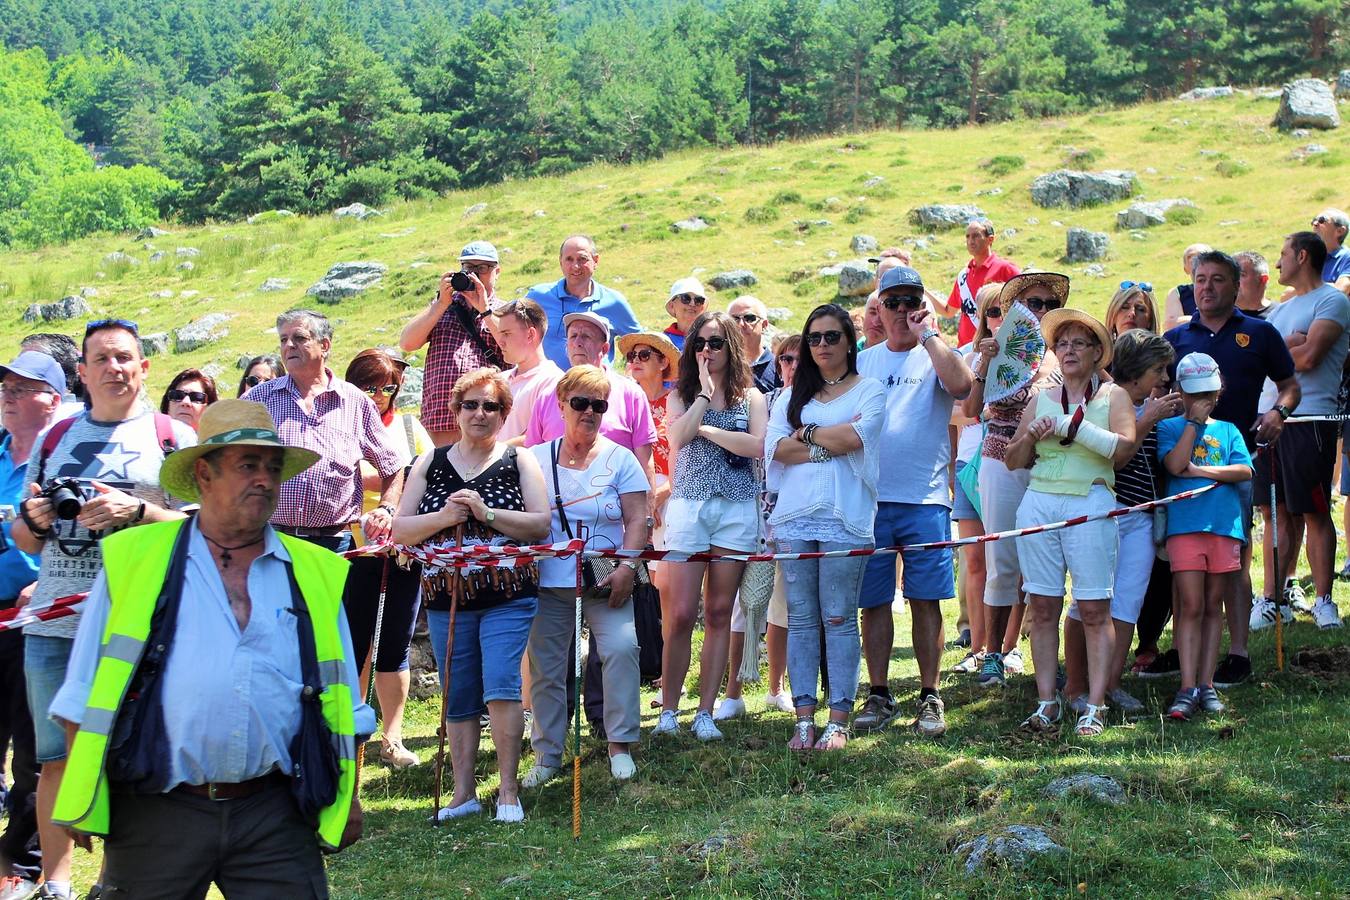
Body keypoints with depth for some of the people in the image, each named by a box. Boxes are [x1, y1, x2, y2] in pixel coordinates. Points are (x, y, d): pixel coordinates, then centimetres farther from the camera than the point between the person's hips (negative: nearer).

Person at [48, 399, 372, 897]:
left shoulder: (315, 574, 10)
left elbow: (341, 702, 15)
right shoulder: (133, 560, 3)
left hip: (275, 817, 2)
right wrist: (82, 799, 1)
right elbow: (85, 694, 5)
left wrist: (347, 797, 12)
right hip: (155, 816, -1)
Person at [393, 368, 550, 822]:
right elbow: (400, 530, 5)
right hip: (445, 597, 3)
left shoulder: (519, 461, 4)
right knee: (458, 699, 7)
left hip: (507, 597, -3)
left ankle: (509, 791, -5)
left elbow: (541, 525, -5)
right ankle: (463, 794, 15)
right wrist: (443, 517, -13)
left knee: (501, 688, -15)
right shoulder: (430, 463, 10)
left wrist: (486, 513, -17)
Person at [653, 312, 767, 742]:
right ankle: (668, 709, 3)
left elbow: (758, 446, -10)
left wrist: (707, 431, -7)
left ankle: (705, 713, 7)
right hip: (688, 507, 0)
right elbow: (678, 436, -11)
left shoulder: (750, 397, 9)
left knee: (719, 614, 2)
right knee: (680, 614, -7)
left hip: (737, 509, 0)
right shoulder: (681, 395, 10)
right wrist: (705, 392, -7)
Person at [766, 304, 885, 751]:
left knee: (839, 618, -3)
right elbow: (775, 448, 2)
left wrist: (806, 434, 1)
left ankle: (838, 721, 0)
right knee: (800, 618, 3)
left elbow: (854, 437, -11)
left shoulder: (869, 390, 8)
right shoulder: (791, 396, 18)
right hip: (794, 517, 4)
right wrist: (831, 443, -7)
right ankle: (804, 719, 6)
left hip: (844, 517, -3)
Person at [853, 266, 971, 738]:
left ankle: (929, 697, 8)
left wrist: (929, 335, -13)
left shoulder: (935, 355, 5)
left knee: (925, 600, 0)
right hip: (869, 499, 3)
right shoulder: (862, 362, 14)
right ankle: (879, 695, 14)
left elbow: (961, 385, -19)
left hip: (924, 499, -3)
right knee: (874, 601, 5)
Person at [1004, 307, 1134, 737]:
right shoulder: (1042, 398, 17)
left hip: (1090, 504, -3)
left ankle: (1095, 706, -3)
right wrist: (1032, 436, -3)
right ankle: (1047, 702, 6)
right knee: (1042, 607, 1)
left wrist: (1071, 425, -10)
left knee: (1094, 609, -5)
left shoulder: (1112, 395, 8)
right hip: (1038, 503, 4)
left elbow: (1124, 447, -10)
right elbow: (1013, 460, 17)